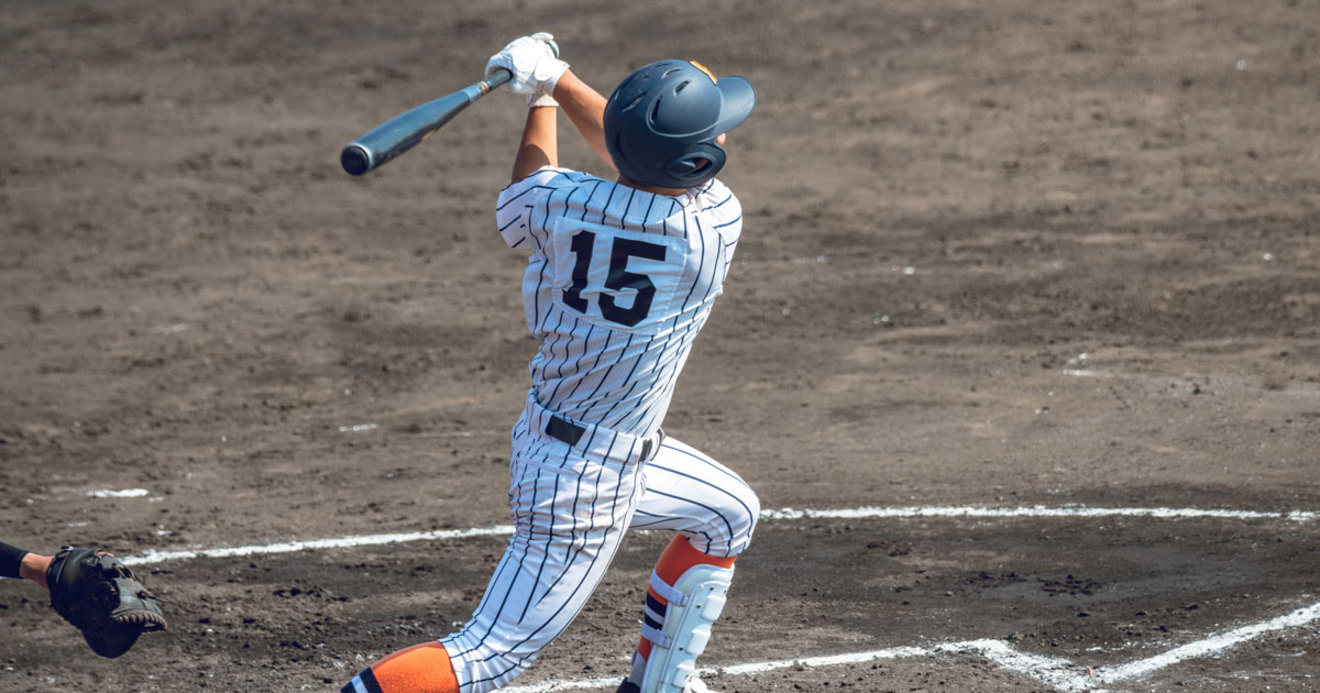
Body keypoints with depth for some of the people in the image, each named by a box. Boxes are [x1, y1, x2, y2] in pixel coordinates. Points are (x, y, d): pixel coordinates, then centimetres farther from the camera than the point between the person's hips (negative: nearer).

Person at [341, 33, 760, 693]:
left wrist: (541, 93, 20)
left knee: (728, 513, 27)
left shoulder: (559, 200, -13)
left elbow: (522, 201, 14)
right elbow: (622, 150, -4)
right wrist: (556, 79, 2)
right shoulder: (715, 225, -22)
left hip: (543, 437, 8)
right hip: (591, 479, -8)